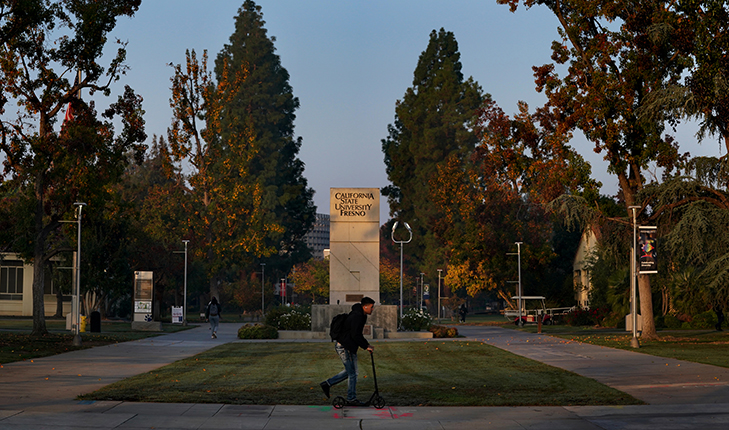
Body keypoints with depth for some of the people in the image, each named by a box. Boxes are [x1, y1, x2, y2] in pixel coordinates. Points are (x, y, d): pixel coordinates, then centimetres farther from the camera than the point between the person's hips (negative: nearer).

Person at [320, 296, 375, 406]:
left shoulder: (360, 316, 14)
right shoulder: (357, 317, -20)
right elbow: (355, 335, -25)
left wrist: (366, 344, 14)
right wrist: (366, 346, -17)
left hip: (348, 347, 11)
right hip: (344, 347, -11)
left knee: (350, 371, 17)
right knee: (352, 373, -2)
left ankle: (327, 384, 21)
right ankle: (351, 399, 7)